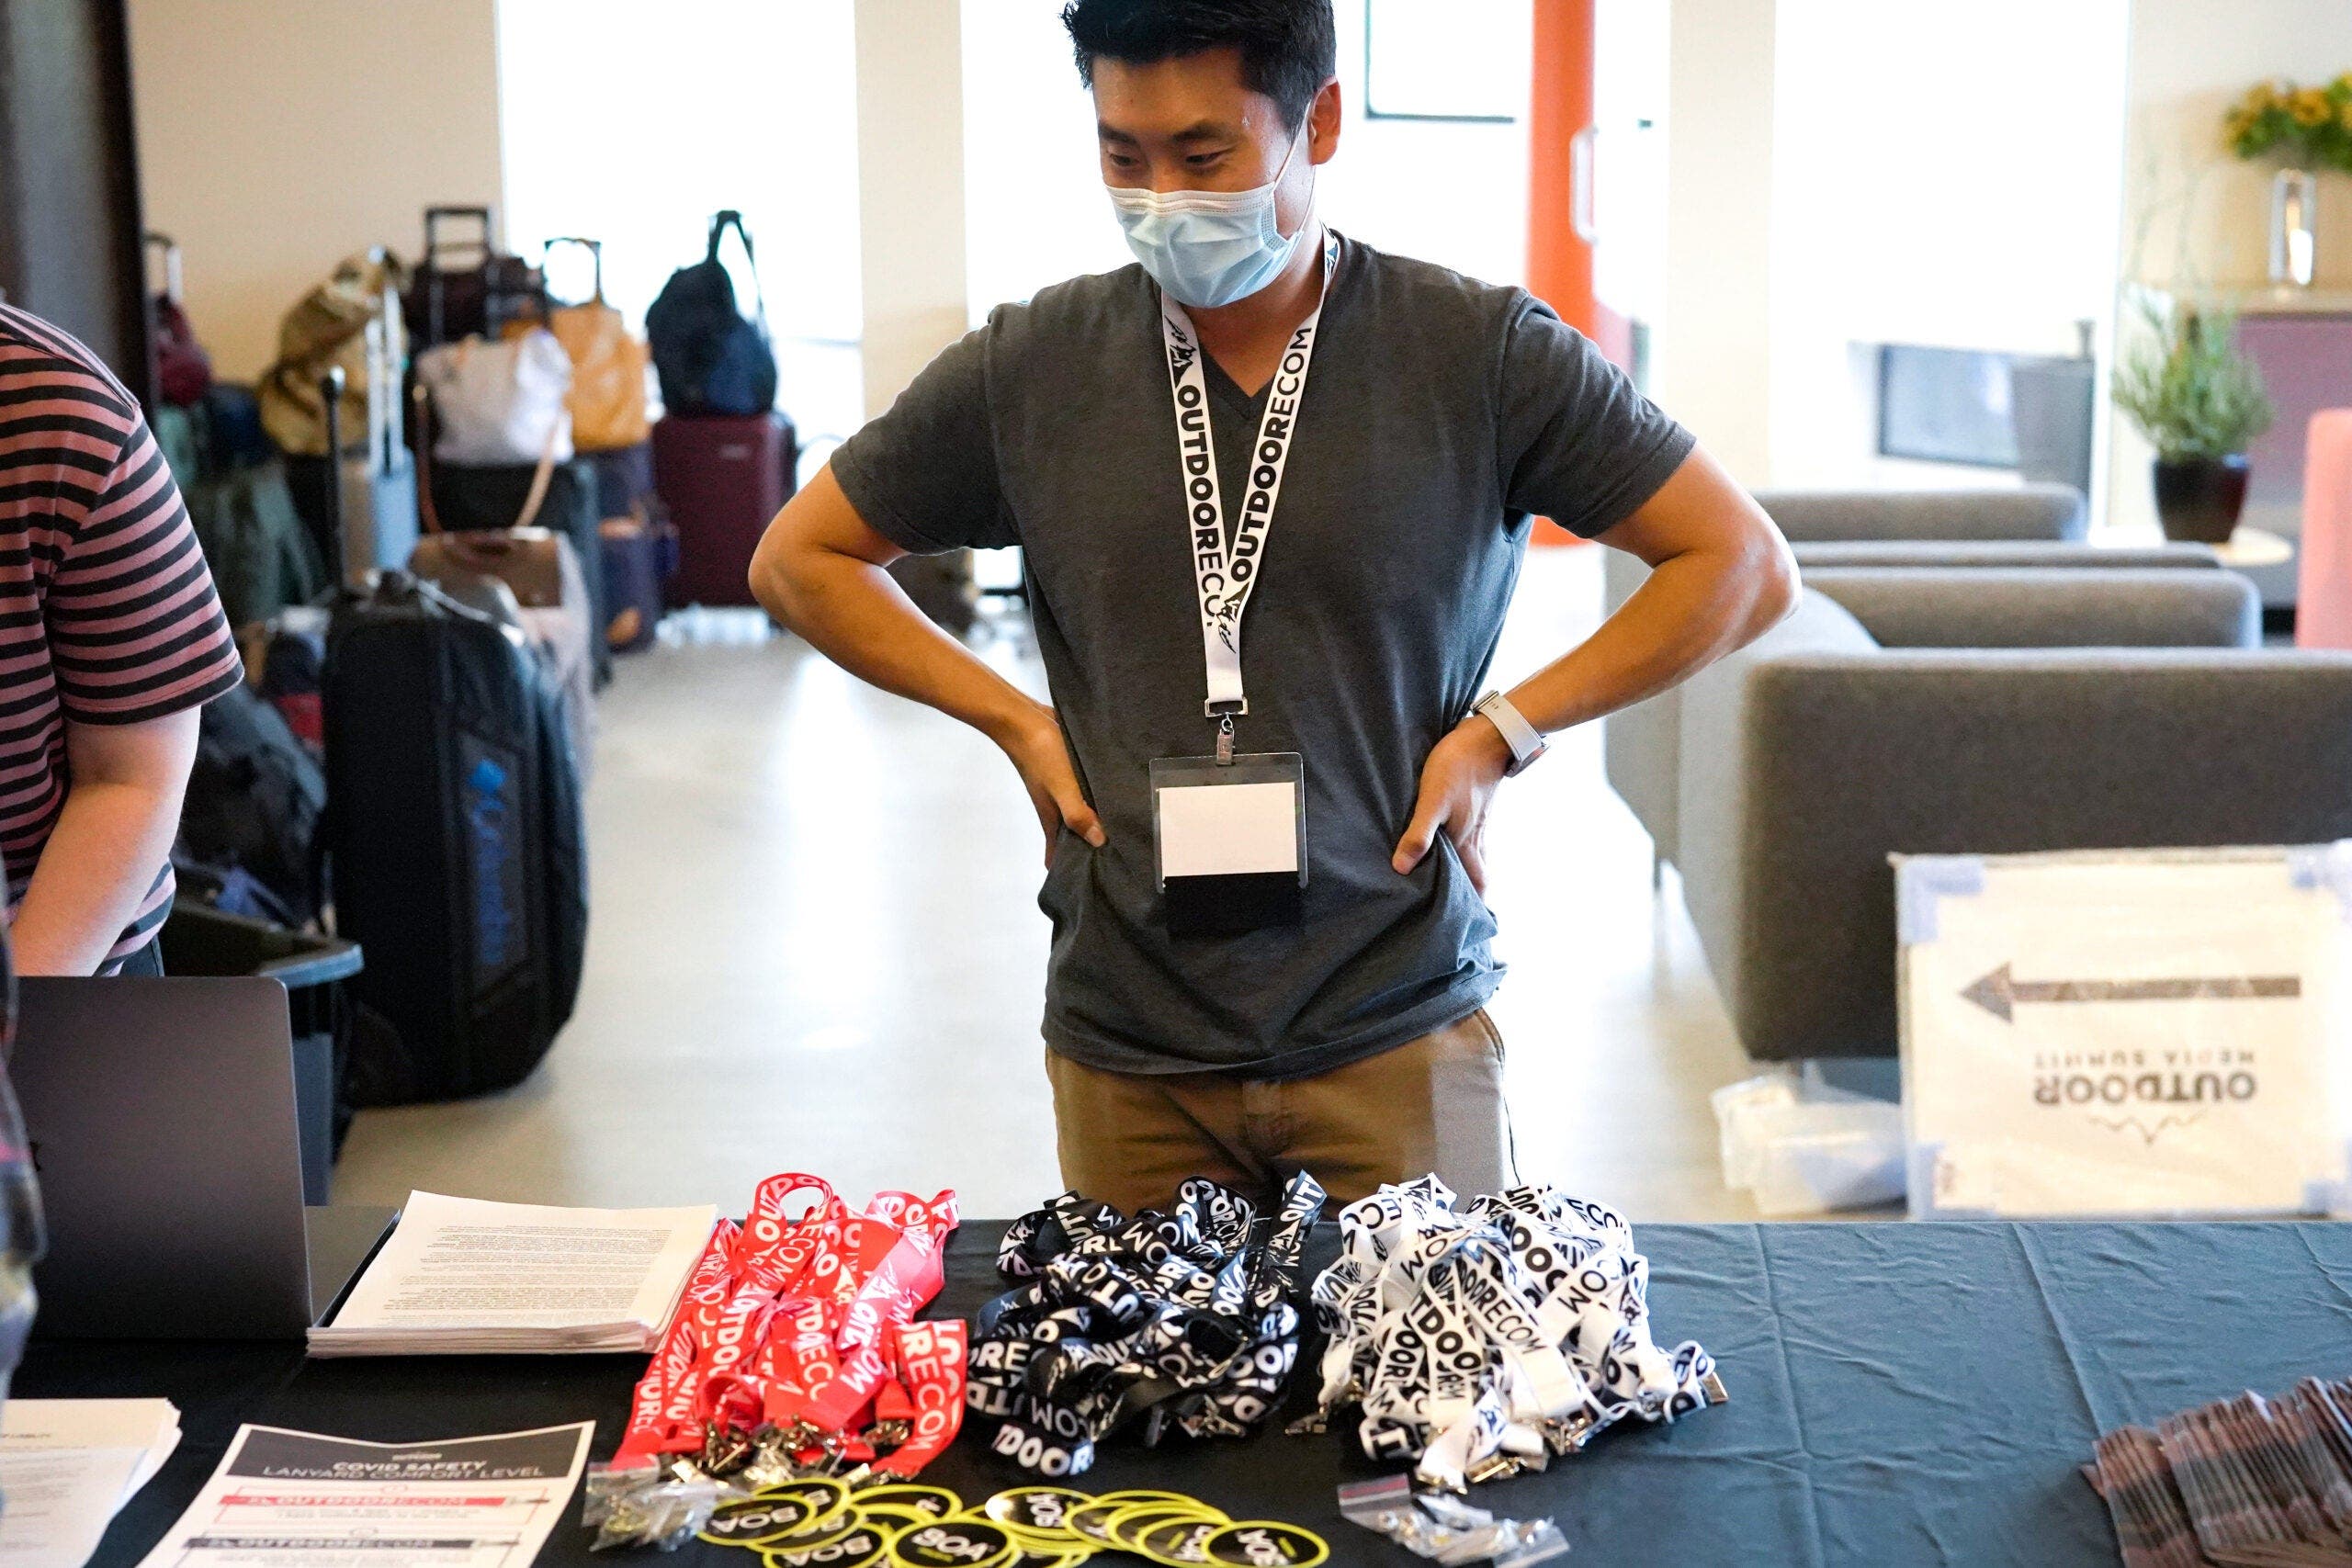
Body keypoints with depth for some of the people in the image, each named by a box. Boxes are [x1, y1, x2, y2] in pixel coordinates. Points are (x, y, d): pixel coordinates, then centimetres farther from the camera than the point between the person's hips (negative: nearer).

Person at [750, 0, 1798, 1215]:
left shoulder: (1484, 354, -5)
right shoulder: (1031, 370, 0)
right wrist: (1017, 723, 2)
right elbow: (797, 560, 13)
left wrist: (1499, 733, -6)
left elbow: (1745, 566, 1)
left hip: (1398, 1037, -1)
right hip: (1127, 1053, 2)